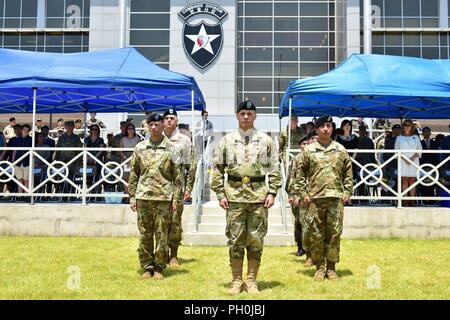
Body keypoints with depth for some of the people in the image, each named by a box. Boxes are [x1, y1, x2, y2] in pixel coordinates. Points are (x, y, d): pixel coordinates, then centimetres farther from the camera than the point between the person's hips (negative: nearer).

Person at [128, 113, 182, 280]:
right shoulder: (140, 148, 8)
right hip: (143, 197, 2)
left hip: (164, 197, -2)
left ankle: (159, 268, 13)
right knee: (144, 234, 6)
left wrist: (175, 199, -3)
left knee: (162, 235, 2)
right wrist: (132, 197, 5)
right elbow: (134, 174, 10)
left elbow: (177, 177, 2)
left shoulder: (171, 148, 2)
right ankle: (147, 267, 16)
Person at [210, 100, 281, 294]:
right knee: (235, 240, 3)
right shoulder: (226, 141, 7)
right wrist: (220, 194, 0)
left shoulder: (265, 140, 7)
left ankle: (252, 280, 14)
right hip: (234, 195, 0)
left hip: (258, 195, 0)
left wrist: (272, 192, -2)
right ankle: (236, 281, 13)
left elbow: (274, 169, 7)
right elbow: (217, 169, 7)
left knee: (256, 240, 4)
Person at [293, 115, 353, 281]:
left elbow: (348, 173, 13)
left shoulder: (340, 149, 10)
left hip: (336, 198, 1)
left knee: (335, 234, 2)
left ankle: (331, 267, 13)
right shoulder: (308, 150, 5)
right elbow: (300, 174, 6)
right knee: (317, 235, 2)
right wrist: (303, 194, -1)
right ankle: (319, 267, 14)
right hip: (315, 198, -1)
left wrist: (347, 192, 5)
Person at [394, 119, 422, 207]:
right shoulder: (399, 138, 10)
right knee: (404, 180, -5)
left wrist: (413, 157, -10)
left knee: (412, 180, -2)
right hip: (403, 161, -1)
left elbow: (419, 150, 7)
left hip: (414, 161, 1)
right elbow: (397, 151, 4)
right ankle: (405, 201, -6)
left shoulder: (415, 137, 13)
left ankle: (412, 201, -3)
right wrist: (404, 158, -11)